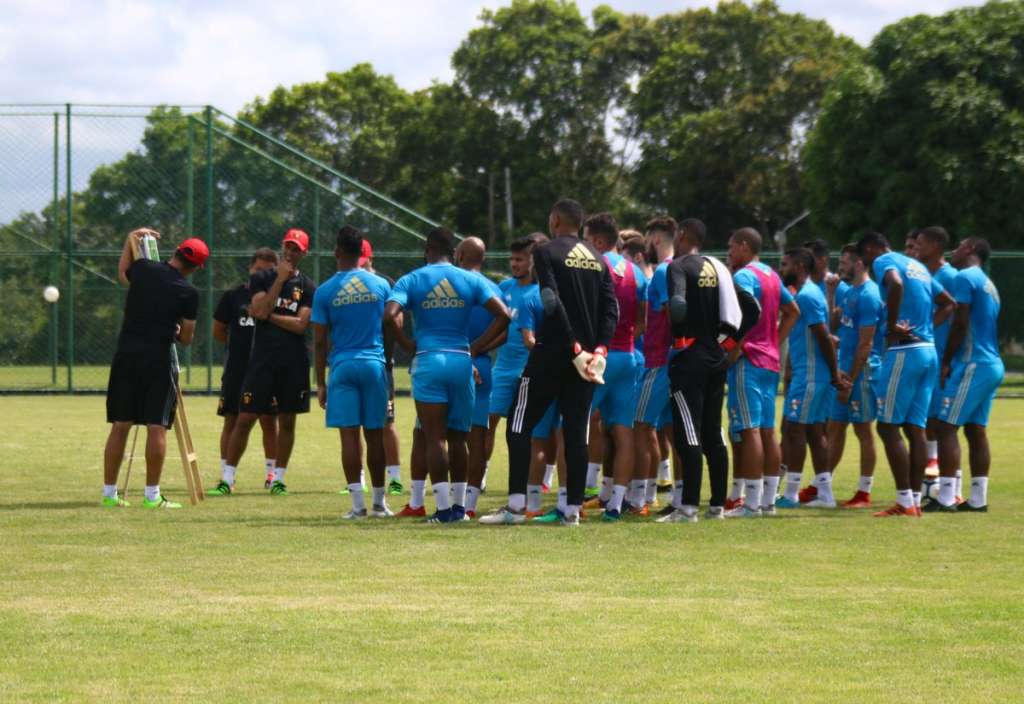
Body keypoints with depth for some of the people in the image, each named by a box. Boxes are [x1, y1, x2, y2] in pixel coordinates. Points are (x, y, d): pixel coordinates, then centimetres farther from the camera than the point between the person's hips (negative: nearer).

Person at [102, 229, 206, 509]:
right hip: (158, 359, -4)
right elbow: (186, 338, 1)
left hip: (126, 355, 4)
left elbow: (122, 273, 29)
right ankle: (152, 496, -1)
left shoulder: (144, 269, 3)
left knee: (120, 425, 8)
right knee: (156, 427, 0)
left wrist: (130, 239, 39)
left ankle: (109, 493, 10)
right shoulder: (188, 293, -5)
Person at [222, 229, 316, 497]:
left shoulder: (308, 287, 6)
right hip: (262, 359, -1)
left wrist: (268, 315, -7)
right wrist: (280, 279, -11)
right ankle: (228, 477, 2)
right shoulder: (261, 278, 6)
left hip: (294, 363, 1)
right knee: (245, 418, -3)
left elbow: (301, 324, -6)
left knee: (287, 421, 6)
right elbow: (261, 310, -11)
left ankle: (279, 478, 15)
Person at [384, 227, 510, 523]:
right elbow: (503, 315, -3)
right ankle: (459, 505, 17)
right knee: (458, 438, 14)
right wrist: (475, 348, 2)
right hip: (462, 362, 2)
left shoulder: (411, 281, 1)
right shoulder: (472, 280, 6)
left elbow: (390, 315, -15)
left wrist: (409, 346, -3)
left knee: (434, 437, -1)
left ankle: (444, 507, -8)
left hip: (428, 362, -2)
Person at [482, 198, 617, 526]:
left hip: (552, 351, -6)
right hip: (587, 355, 6)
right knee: (576, 431, 8)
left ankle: (516, 505, -5)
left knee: (519, 426, 1)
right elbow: (611, 308, 5)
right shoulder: (598, 259, 14)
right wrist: (599, 348, -3)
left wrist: (574, 347, -15)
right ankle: (573, 509, 5)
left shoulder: (547, 252, -6)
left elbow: (552, 303, -16)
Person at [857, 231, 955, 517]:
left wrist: (891, 326, -18)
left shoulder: (884, 261, -4)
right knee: (915, 428, 9)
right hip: (929, 351, 8)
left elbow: (896, 283, -27)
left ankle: (905, 502, -9)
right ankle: (915, 500, 8)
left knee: (888, 426, -5)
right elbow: (949, 303, 26)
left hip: (904, 351, -8)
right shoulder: (918, 266, 22)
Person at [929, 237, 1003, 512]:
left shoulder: (965, 277, -8)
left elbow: (960, 324, -15)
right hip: (993, 365, 9)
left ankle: (946, 498, -14)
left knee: (946, 426, -9)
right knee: (976, 430, 10)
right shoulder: (988, 285, 20)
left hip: (973, 365, -9)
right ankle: (978, 499, 8)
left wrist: (946, 363, -11)